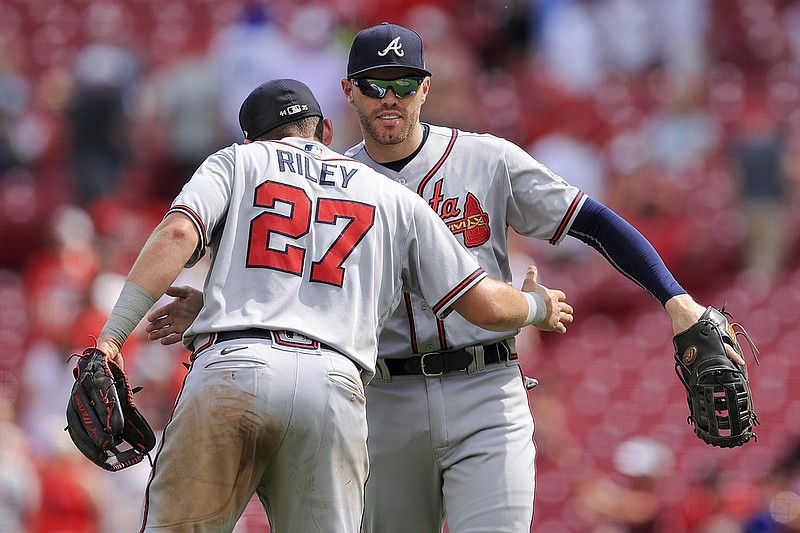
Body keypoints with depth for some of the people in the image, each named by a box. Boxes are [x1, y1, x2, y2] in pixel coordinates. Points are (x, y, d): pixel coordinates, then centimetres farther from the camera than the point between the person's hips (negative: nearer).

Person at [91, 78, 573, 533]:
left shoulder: (238, 160, 22)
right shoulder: (394, 198, 26)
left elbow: (177, 233, 1)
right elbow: (486, 306, 23)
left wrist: (114, 332, -7)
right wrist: (539, 307, 45)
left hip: (231, 368, -2)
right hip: (336, 390, 2)